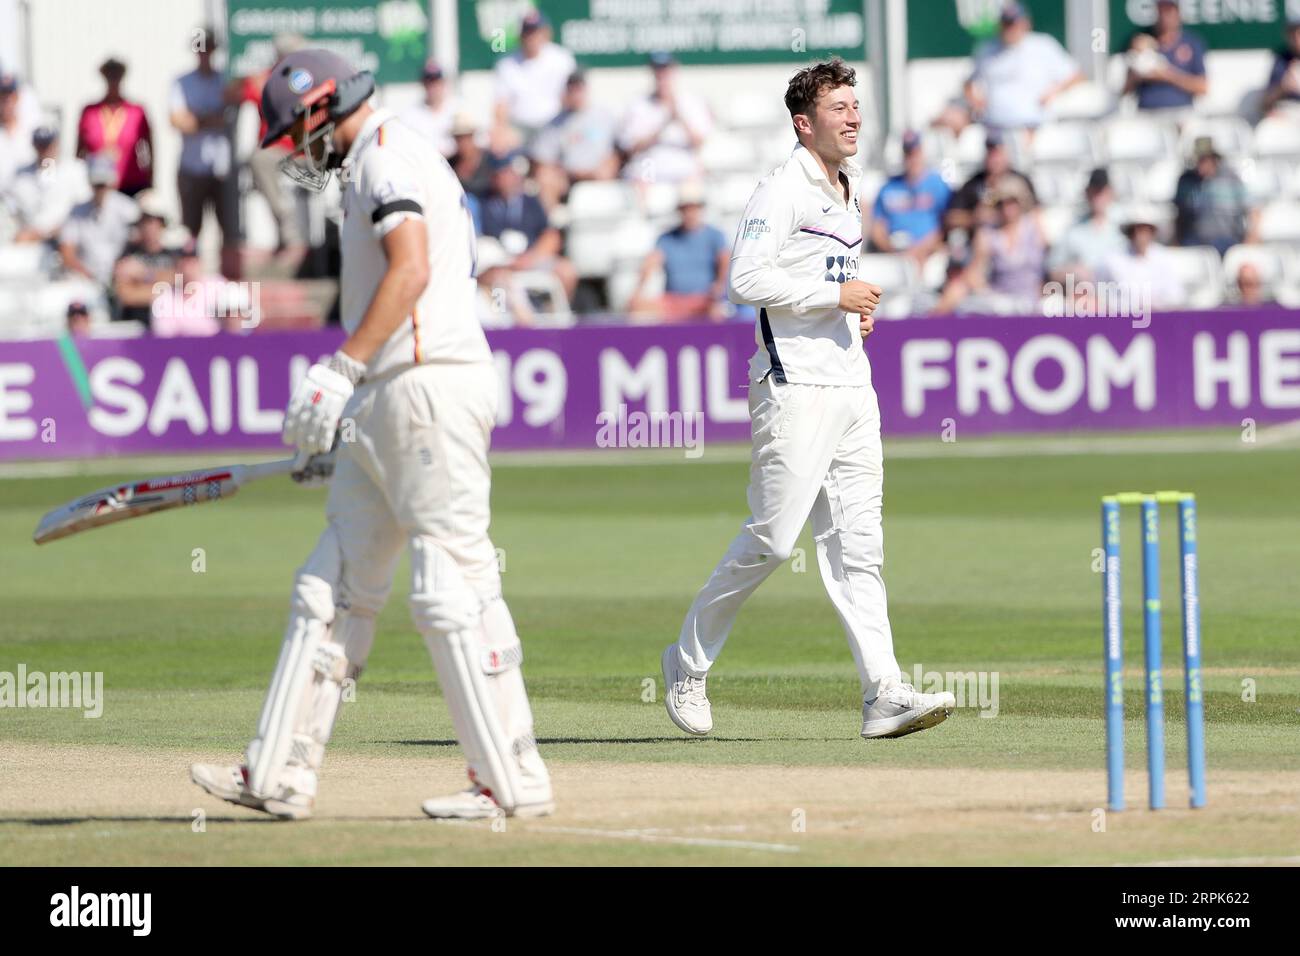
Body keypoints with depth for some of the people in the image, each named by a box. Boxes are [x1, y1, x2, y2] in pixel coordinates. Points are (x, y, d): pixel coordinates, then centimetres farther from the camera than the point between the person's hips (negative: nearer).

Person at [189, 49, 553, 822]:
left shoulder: (389, 157, -7)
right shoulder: (375, 169, 24)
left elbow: (411, 272, -22)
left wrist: (343, 370, -26)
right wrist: (346, 422, 27)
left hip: (429, 386, -11)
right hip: (387, 405, 11)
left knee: (453, 588, -10)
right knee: (332, 587, 10)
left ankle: (514, 781, -8)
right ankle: (281, 777, 12)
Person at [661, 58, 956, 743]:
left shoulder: (846, 194, 19)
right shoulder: (782, 191, -9)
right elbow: (747, 280, -19)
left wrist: (856, 312, 13)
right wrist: (835, 295, -15)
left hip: (852, 387, 8)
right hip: (796, 389, -8)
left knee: (857, 545, 2)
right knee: (772, 538, -7)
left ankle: (884, 695, -4)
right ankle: (688, 662, 9)